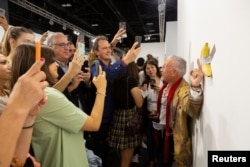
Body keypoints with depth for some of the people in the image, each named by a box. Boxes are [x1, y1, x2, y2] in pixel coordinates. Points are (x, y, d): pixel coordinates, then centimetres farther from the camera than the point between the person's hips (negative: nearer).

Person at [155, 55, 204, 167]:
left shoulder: (184, 90, -26)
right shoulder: (166, 85, 1)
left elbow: (193, 111, -46)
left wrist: (195, 87, -58)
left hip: (174, 138, -7)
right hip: (161, 133, 7)